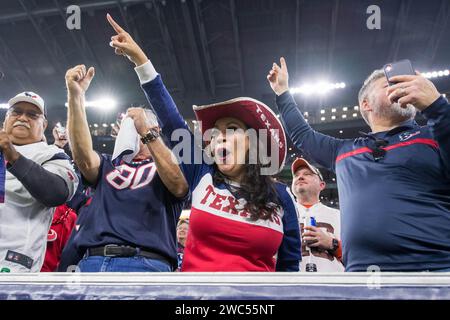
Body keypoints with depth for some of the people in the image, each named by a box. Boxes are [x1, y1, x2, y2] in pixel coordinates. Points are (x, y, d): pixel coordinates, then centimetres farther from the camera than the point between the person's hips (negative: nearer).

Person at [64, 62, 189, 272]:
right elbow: (83, 157, 0)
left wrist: (146, 132, -8)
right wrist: (75, 95, -10)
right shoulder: (109, 165, 21)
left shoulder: (169, 167, 14)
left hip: (145, 263, -2)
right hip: (92, 261, 3)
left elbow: (178, 187, -9)